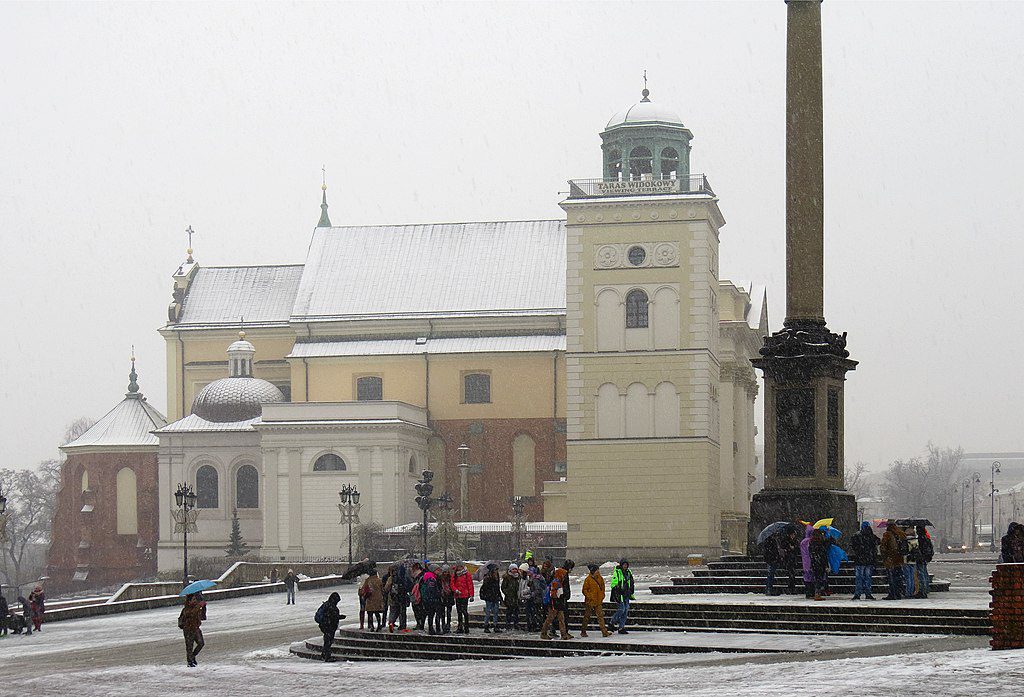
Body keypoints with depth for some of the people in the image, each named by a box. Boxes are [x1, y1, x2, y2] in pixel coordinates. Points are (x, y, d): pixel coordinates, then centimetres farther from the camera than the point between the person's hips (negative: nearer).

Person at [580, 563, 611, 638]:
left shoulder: (600, 578, 6)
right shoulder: (588, 579, -9)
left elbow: (602, 588, 18)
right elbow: (584, 590, -7)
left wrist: (602, 597, 8)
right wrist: (590, 597, -14)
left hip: (599, 602, 4)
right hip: (590, 602, -4)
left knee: (600, 616, -4)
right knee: (587, 616, 6)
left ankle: (604, 632, -10)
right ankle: (583, 632, 19)